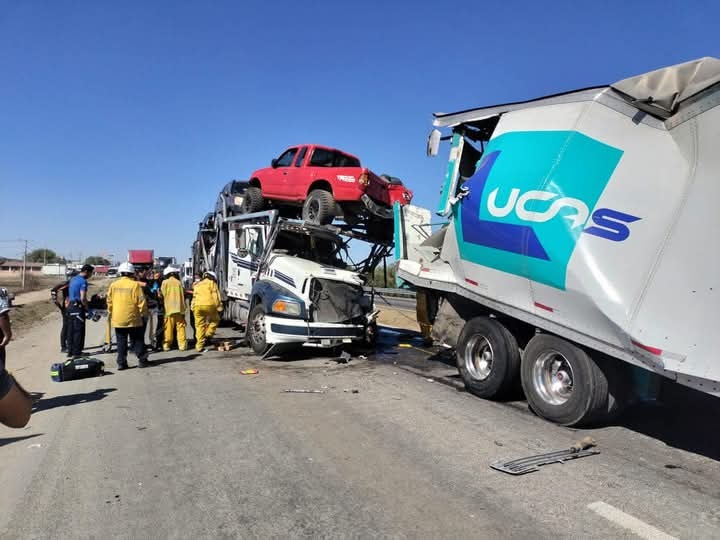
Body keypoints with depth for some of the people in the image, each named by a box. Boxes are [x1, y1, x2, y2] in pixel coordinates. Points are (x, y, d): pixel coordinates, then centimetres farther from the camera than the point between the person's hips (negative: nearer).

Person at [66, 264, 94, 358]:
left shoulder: (73, 279, 14)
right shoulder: (83, 281, -14)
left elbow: (69, 296, 20)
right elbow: (83, 298, -20)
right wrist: (87, 308, -8)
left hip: (70, 306, 9)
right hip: (78, 308, -9)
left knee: (71, 330, 12)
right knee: (79, 331, -3)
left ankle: (70, 352, 18)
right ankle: (77, 353, -1)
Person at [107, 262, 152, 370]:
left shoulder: (113, 285, 2)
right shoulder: (135, 285, -9)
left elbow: (109, 301, 8)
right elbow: (141, 301, -10)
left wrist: (110, 313, 20)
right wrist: (144, 313, 3)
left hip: (118, 319, 3)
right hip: (133, 318, -3)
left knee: (121, 342, 9)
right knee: (137, 340, 7)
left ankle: (121, 363, 8)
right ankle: (142, 360, 10)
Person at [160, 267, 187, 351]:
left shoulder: (165, 282, 1)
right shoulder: (179, 282, 6)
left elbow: (162, 294, 2)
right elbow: (182, 296, 8)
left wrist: (162, 304, 20)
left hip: (169, 308, -1)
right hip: (179, 308, 1)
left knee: (168, 327, 3)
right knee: (180, 327, 3)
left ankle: (166, 344, 6)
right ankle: (182, 344, 1)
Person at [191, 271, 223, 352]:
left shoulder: (197, 284, 26)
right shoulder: (211, 283, 9)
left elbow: (194, 297, 23)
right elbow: (216, 295, -1)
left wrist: (192, 307, 24)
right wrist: (219, 306, -3)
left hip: (197, 306, 5)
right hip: (209, 305, -4)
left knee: (199, 326, 7)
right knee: (215, 319, 20)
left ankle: (199, 347, 6)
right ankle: (208, 334, 2)